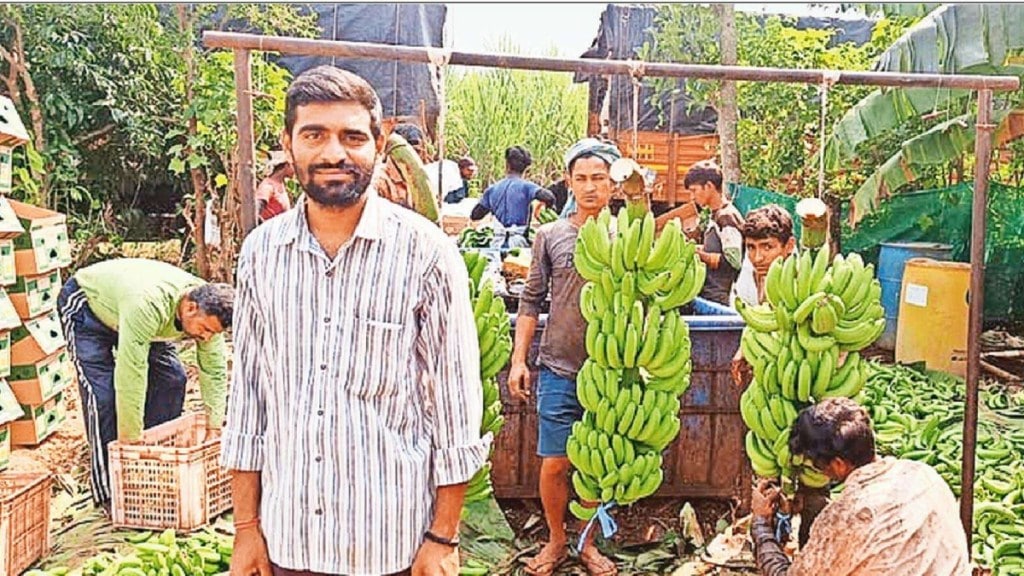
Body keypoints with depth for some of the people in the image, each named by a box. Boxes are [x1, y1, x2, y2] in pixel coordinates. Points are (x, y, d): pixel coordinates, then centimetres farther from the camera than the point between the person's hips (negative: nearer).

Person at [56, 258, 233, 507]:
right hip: (85, 304, -6)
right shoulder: (148, 305, -46)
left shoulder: (208, 310, -24)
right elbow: (130, 375, -43)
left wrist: (213, 429, -14)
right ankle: (106, 492, -6)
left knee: (171, 378, -5)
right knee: (103, 391, -17)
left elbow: (215, 371, -15)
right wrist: (130, 440, -36)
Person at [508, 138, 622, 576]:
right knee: (555, 464, 5)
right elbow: (531, 301, 4)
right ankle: (556, 540, 27)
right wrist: (518, 359, 0)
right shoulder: (551, 236, 2)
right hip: (559, 371, 0)